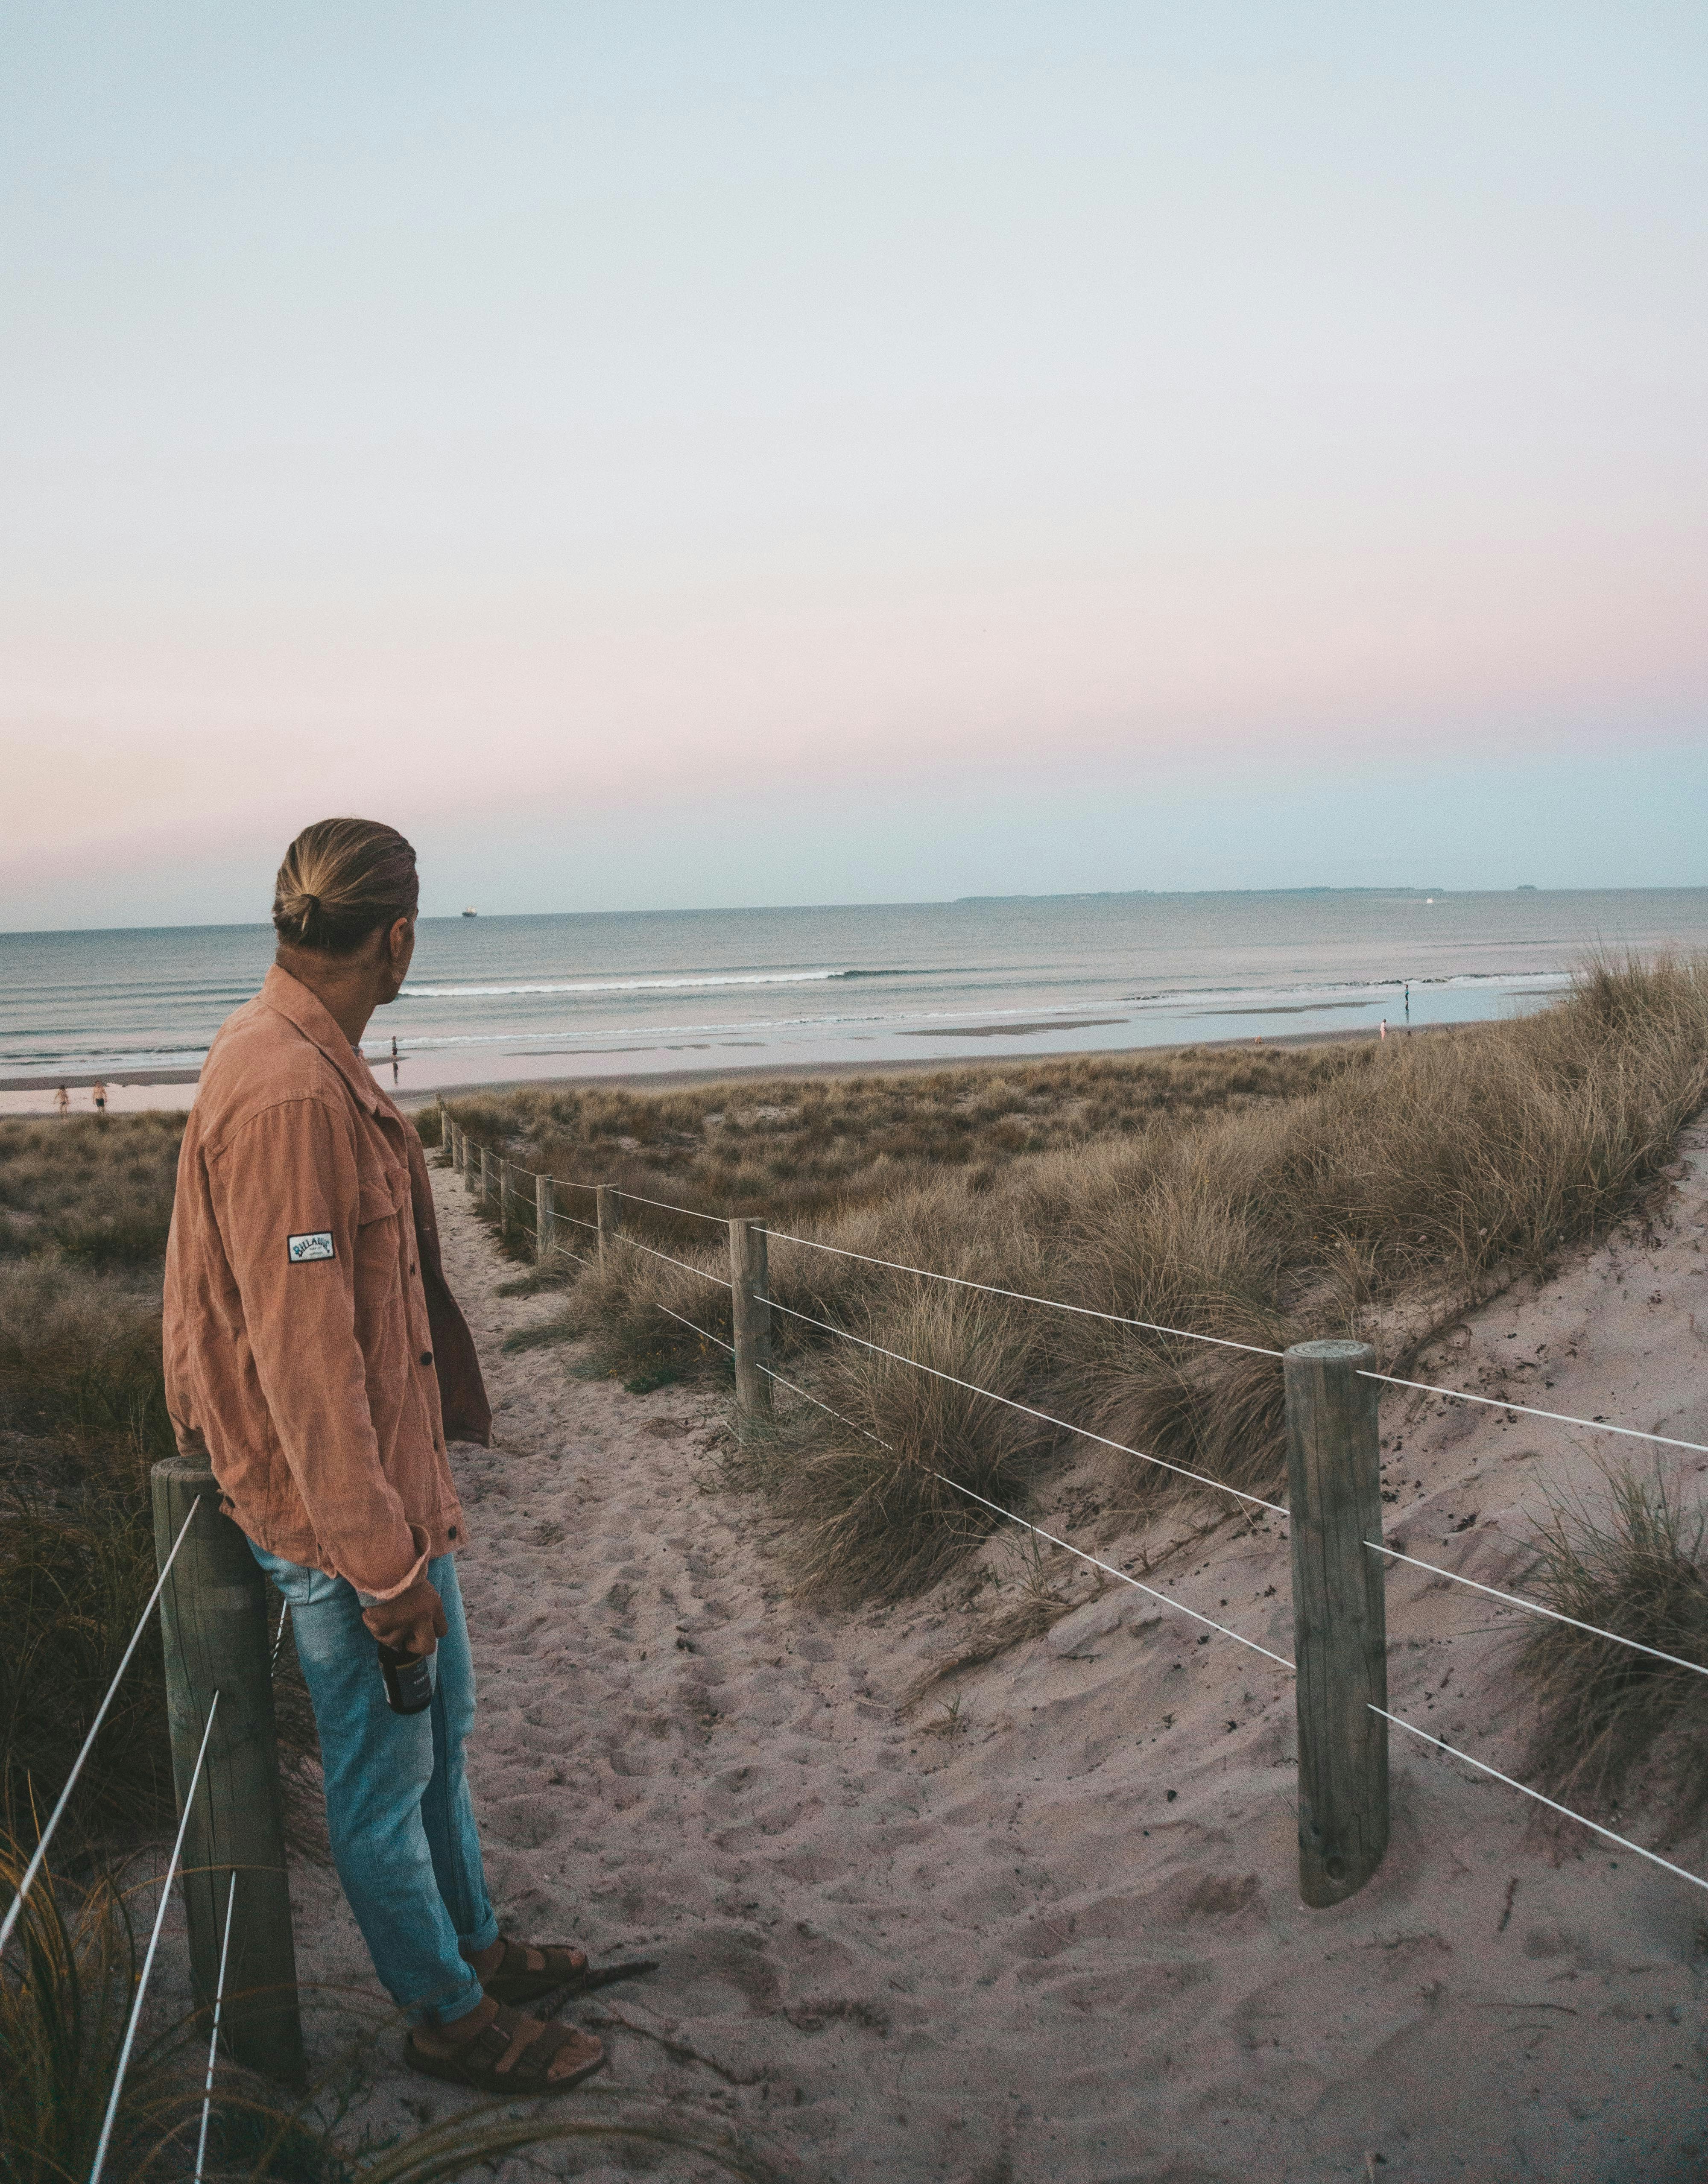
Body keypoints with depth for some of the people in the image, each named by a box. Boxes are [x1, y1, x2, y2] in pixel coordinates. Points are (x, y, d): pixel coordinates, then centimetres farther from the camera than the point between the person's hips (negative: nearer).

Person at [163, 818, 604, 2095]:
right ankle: (448, 2017, 28)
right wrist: (382, 1560, -21)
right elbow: (304, 1358, -27)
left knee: (440, 1729, 24)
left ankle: (474, 1947, 42)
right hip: (344, 1509, -10)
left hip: (397, 1475, 10)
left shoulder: (312, 1064, 6)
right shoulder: (288, 1095, -27)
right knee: (384, 1771, 10)